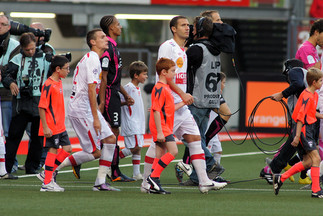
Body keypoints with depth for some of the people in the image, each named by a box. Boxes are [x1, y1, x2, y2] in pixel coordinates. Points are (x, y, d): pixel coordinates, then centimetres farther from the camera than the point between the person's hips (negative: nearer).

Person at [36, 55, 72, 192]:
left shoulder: (58, 83, 12)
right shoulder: (49, 85, -16)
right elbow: (42, 107, -18)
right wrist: (45, 127, -20)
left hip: (60, 126, 9)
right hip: (51, 128, -9)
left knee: (67, 149, 9)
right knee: (53, 150, -5)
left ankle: (46, 174, 16)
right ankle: (47, 183, 2)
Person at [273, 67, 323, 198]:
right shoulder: (307, 96, -17)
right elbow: (301, 116, -20)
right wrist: (297, 136, -23)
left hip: (309, 130, 10)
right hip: (303, 129, -10)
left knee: (307, 162, 9)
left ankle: (280, 178, 17)